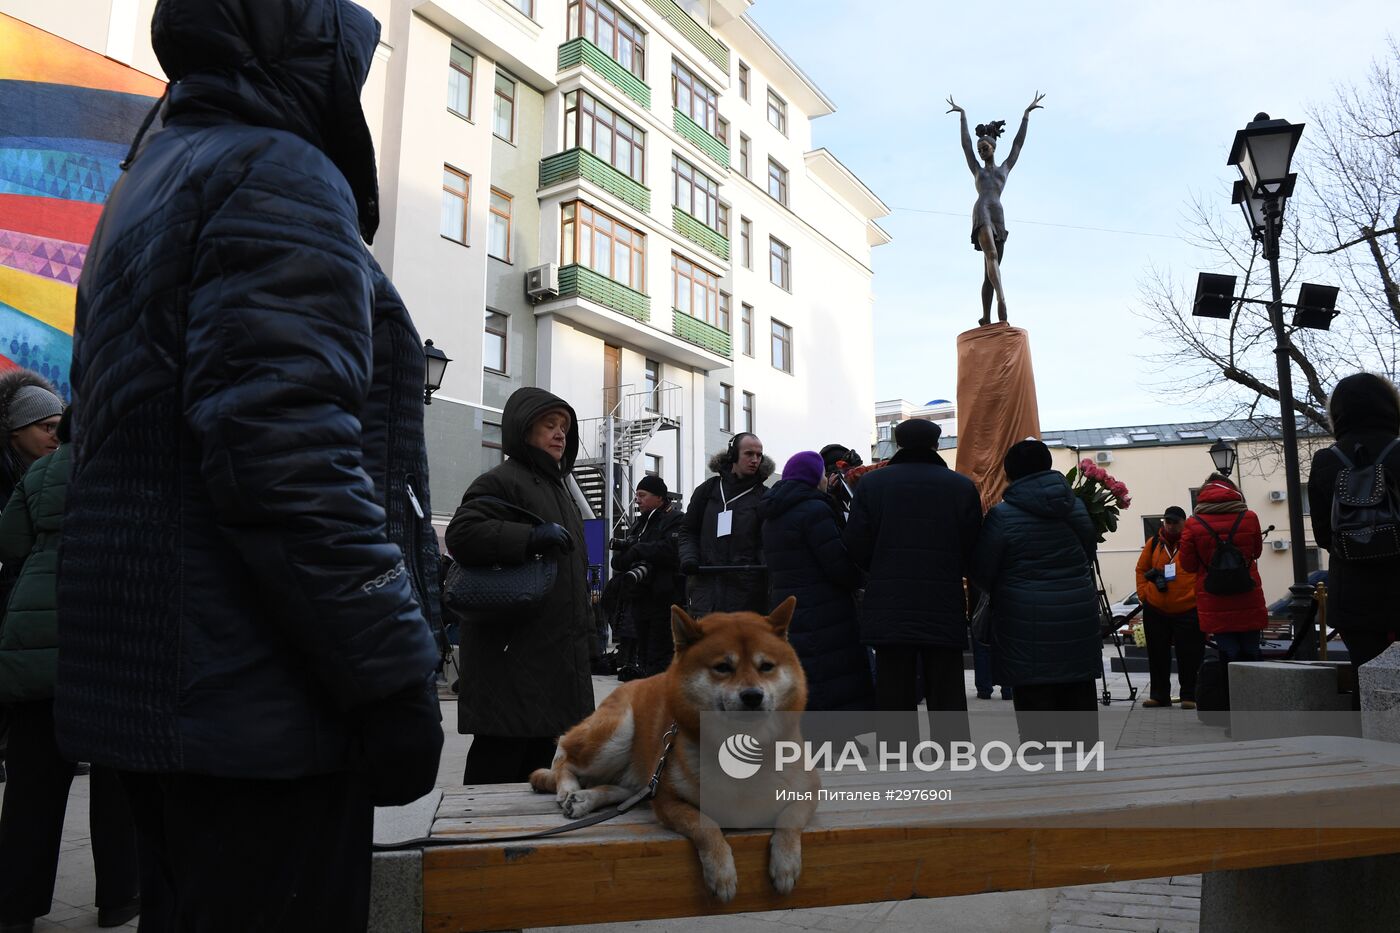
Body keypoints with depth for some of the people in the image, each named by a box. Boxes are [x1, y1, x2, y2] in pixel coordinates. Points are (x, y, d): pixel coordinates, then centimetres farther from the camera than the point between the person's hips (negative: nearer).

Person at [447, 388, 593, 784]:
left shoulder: (558, 487, 22)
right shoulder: (501, 482, -8)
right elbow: (461, 535, -23)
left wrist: (584, 626, 24)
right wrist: (532, 536, -27)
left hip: (554, 653, 10)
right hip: (512, 652, -9)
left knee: (539, 754, 15)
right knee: (499, 760, -6)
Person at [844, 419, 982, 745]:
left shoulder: (871, 482, -2)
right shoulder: (962, 486, -1)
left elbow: (856, 548, -5)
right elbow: (973, 551, -2)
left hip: (888, 610, 0)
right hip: (945, 610, 0)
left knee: (894, 699, 6)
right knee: (948, 705, 9)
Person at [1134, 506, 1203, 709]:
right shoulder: (1153, 543, 7)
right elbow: (1141, 569, 15)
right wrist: (1143, 593, 5)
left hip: (1189, 611, -4)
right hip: (1155, 610, 4)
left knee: (1189, 655, 2)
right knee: (1157, 654, 10)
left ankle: (1189, 696, 13)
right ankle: (1159, 694, 20)